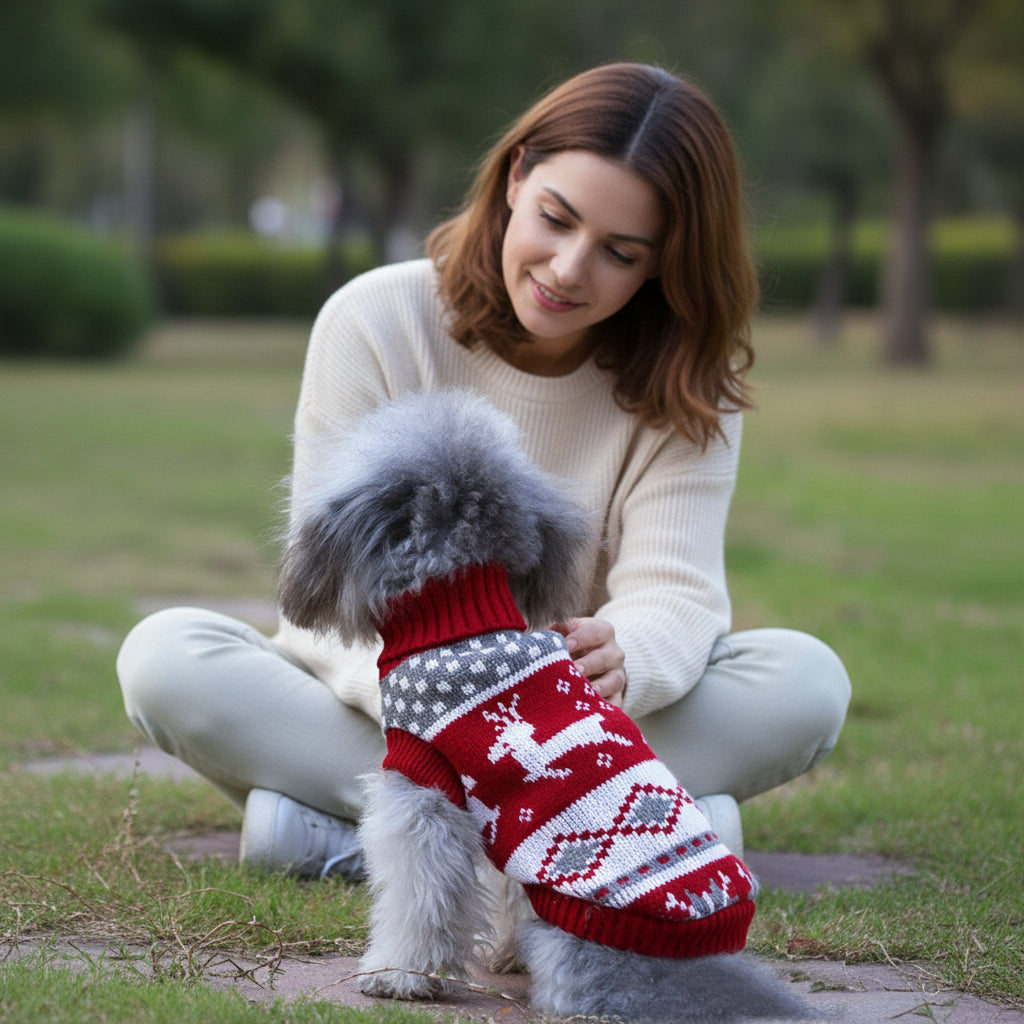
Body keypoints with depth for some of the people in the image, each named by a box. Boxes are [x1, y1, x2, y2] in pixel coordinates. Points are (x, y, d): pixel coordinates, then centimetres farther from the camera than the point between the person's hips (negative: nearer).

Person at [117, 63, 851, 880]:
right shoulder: (374, 322, -11)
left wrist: (622, 658, -43)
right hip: (374, 716, -1)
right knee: (164, 654, -28)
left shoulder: (685, 384, -6)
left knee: (808, 678, -25)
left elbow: (675, 592, -17)